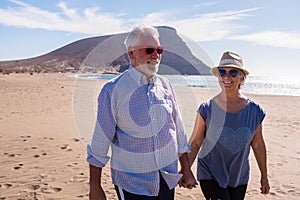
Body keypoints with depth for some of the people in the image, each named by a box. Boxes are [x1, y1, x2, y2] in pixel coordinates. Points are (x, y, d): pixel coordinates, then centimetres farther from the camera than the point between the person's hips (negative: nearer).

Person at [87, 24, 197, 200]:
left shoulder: (165, 85, 1)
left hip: (168, 177, 4)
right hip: (132, 182, -4)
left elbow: (178, 130, 9)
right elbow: (100, 141, -8)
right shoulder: (113, 90, -12)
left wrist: (186, 170, 11)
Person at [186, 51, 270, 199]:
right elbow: (195, 142, -6)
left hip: (239, 178, 3)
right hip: (210, 176, -3)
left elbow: (258, 145, 5)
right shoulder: (207, 109, -11)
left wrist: (264, 176, 12)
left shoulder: (254, 111, -5)